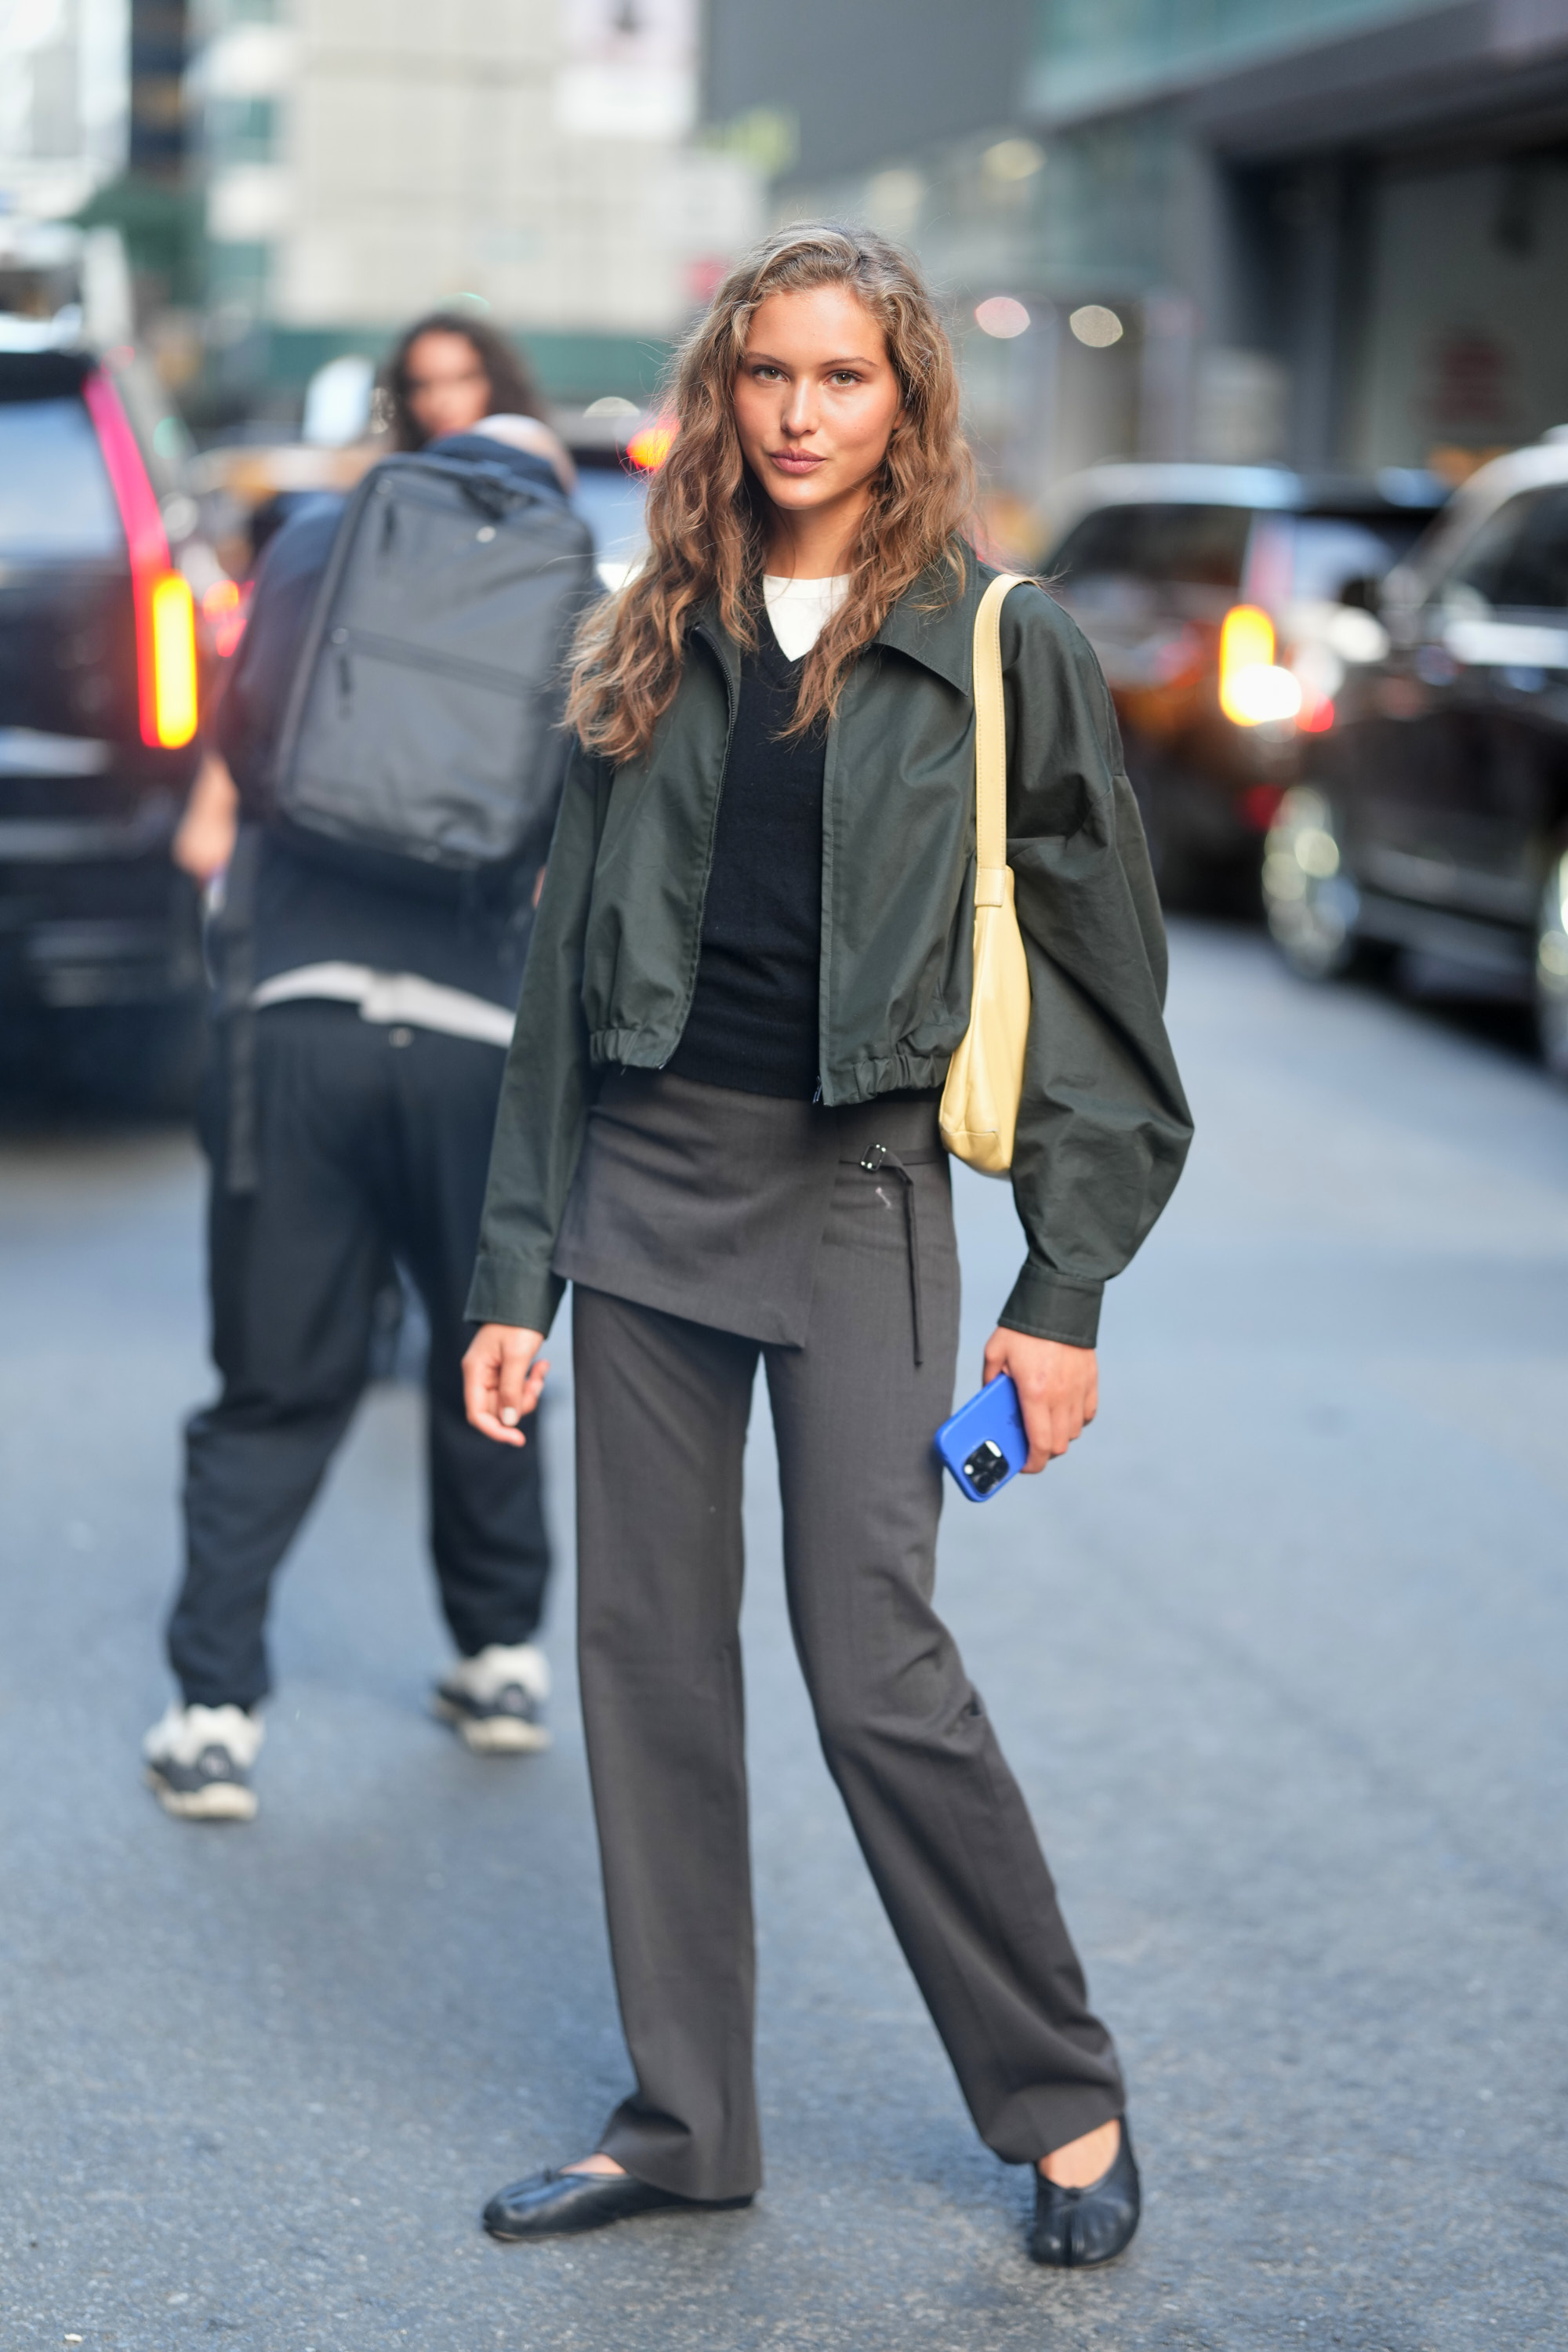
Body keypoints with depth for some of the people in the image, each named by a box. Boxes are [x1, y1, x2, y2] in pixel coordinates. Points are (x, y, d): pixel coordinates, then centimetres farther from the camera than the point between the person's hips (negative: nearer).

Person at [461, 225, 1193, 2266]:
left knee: (876, 1671, -7)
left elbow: (1102, 986, 0)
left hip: (855, 1193, -4)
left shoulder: (1004, 650, -1)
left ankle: (1066, 2101, 14)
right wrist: (516, 1279, 8)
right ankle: (685, 2121, 20)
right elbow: (569, 971, 11)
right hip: (644, 1179, 4)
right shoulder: (652, 647, 10)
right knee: (647, 1656, 6)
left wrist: (1066, 1295, -5)